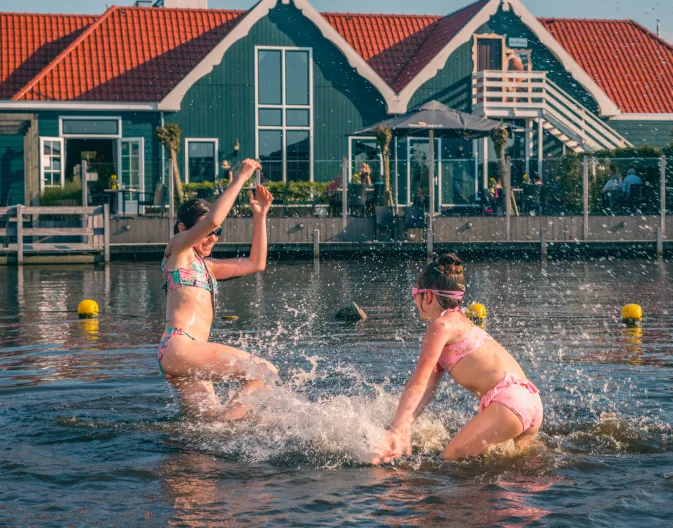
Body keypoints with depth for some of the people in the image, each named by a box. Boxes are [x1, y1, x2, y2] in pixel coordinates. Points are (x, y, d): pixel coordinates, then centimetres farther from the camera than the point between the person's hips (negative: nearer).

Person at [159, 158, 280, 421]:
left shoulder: (206, 266, 28)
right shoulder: (177, 248, 5)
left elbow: (256, 263, 28)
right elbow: (212, 220, -14)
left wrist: (260, 216, 22)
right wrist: (241, 178, -8)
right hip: (179, 347, -10)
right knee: (265, 372, -12)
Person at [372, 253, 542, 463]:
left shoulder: (442, 325, -3)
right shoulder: (460, 322, 24)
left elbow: (417, 385, -9)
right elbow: (426, 390, 14)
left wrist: (395, 432, -11)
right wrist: (403, 430, 4)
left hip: (509, 401, -10)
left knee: (448, 461, -15)